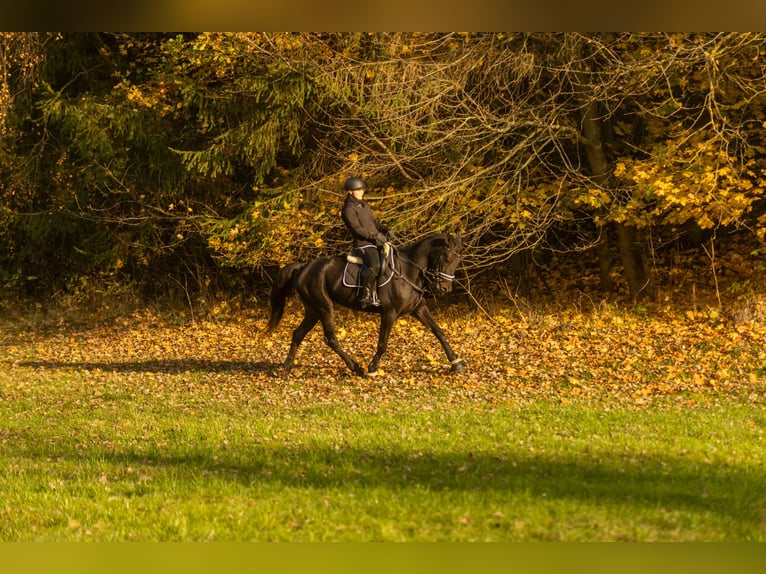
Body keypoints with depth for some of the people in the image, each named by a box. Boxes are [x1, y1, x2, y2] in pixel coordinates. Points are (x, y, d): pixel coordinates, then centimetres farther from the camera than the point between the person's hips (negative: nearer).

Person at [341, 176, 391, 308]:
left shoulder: (364, 205, 20)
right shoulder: (349, 209, -9)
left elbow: (373, 221, 26)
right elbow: (357, 228, -17)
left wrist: (384, 229, 7)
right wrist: (374, 236, -21)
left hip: (375, 242, 10)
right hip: (363, 244, -10)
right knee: (374, 265, -32)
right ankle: (365, 295, -23)